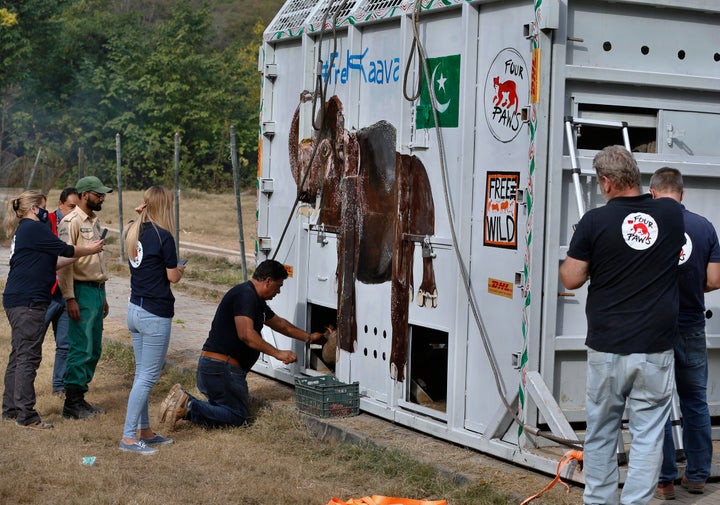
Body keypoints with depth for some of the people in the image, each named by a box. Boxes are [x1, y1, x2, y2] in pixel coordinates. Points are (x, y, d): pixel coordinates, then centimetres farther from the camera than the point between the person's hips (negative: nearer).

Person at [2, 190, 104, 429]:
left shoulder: (22, 231, 21)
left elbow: (51, 263, 21)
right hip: (29, 301, -10)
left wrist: (83, 250, 19)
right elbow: (65, 250, -5)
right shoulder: (34, 228, -10)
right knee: (28, 357, -8)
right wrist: (89, 250, 12)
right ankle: (26, 414, -7)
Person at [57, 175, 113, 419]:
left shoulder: (94, 221, 16)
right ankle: (72, 404, -1)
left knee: (94, 349, 11)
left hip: (97, 290, 9)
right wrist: (70, 298, -21)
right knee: (81, 349, -8)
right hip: (82, 291, -9)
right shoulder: (71, 222, -11)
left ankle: (80, 398, 20)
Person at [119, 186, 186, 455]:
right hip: (156, 314, -9)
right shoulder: (163, 236, -16)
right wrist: (181, 269, 11)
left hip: (135, 309, 9)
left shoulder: (133, 232, 6)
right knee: (148, 377, -3)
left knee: (142, 374, 16)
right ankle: (128, 437, -2)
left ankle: (144, 430, 25)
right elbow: (172, 276, -11)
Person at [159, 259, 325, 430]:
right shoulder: (246, 295, -16)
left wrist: (308, 337, 37)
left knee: (223, 409, 18)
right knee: (238, 417, -5)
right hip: (222, 366, -11)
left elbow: (280, 324, 33)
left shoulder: (256, 299, 18)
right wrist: (278, 353, -25)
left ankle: (184, 401, 1)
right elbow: (246, 334, -28)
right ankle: (189, 407, -17)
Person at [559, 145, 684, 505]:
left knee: (600, 434, 14)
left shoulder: (595, 221, -9)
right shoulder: (671, 213, 0)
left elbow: (571, 279, -4)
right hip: (656, 348, 1)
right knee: (648, 436, 4)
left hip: (607, 348, -1)